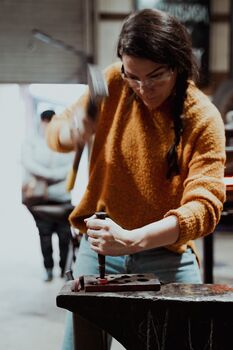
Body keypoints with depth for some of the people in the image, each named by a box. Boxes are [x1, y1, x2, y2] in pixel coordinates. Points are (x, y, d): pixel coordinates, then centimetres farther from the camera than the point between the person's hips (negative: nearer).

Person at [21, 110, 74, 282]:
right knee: (44, 233, -1)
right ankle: (48, 269, 10)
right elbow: (28, 163, -8)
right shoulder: (31, 143, 8)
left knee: (65, 235, -3)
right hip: (41, 198, 0)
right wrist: (51, 174, -16)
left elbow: (72, 167, -2)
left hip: (63, 198, 1)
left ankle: (65, 269, 7)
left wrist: (48, 177, -11)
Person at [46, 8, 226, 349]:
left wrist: (133, 239, -38)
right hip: (99, 247, 2)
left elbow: (205, 204, -23)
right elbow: (55, 133, 5)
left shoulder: (203, 119, -12)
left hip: (166, 257, -2)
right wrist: (70, 131, -21)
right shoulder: (114, 84, -4)